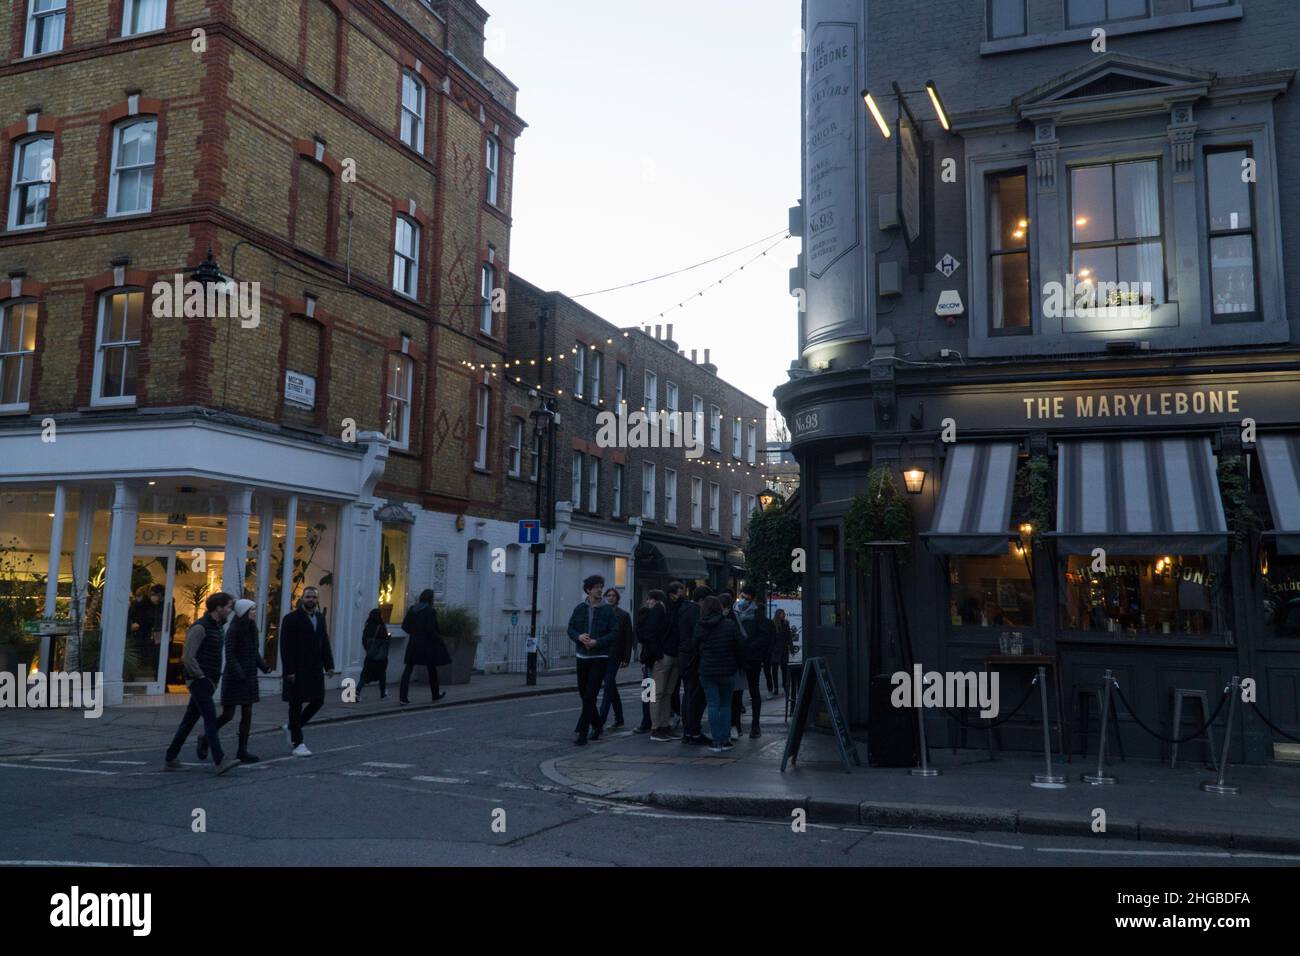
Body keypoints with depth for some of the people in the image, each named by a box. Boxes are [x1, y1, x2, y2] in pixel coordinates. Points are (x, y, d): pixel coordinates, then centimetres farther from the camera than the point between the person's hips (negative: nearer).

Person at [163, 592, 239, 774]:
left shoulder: (217, 627, 16)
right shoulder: (200, 627, -13)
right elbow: (189, 658, -18)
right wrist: (202, 678, -16)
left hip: (208, 682, 9)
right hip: (199, 681, -9)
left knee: (190, 720, 12)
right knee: (210, 719, -14)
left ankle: (171, 758, 20)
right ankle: (220, 761, -19)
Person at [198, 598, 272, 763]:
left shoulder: (252, 629, 9)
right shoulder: (233, 630, -13)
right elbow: (230, 656, -17)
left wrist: (264, 667, -2)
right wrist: (239, 674, -26)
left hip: (249, 677, 7)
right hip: (234, 678, -7)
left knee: (247, 714, 4)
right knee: (228, 714, -1)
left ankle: (242, 751, 9)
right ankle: (205, 739, 23)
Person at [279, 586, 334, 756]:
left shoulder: (320, 618, 11)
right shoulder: (291, 619, -8)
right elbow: (286, 647, -12)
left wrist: (329, 665, 4)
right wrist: (289, 671, -17)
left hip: (315, 669, 6)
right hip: (297, 670, -6)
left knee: (318, 701, 6)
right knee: (296, 704, 2)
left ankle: (292, 728, 27)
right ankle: (297, 743, 10)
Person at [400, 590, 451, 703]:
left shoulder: (412, 609, 5)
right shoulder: (430, 611, -13)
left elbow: (404, 626, 6)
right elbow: (431, 630, -19)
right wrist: (439, 639, -5)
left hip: (413, 643, 4)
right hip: (427, 644, -4)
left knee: (408, 669, 3)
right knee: (432, 669, 13)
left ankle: (403, 696, -8)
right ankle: (436, 694, 28)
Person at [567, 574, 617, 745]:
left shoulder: (607, 610, -2)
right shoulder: (580, 609, 6)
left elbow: (614, 633, -6)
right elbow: (571, 629, 7)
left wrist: (597, 642, -18)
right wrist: (579, 636, -14)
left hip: (600, 657, -4)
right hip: (582, 656, 4)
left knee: (590, 695, -11)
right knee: (583, 694, 13)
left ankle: (582, 733, -9)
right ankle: (597, 725, 33)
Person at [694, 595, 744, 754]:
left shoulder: (698, 628, -3)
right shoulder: (730, 625, -6)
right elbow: (740, 647, -4)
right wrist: (739, 665, 10)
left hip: (707, 671, 0)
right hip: (727, 671, 0)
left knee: (713, 705, 3)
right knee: (726, 704, 11)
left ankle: (716, 741, 1)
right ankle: (724, 740, 9)